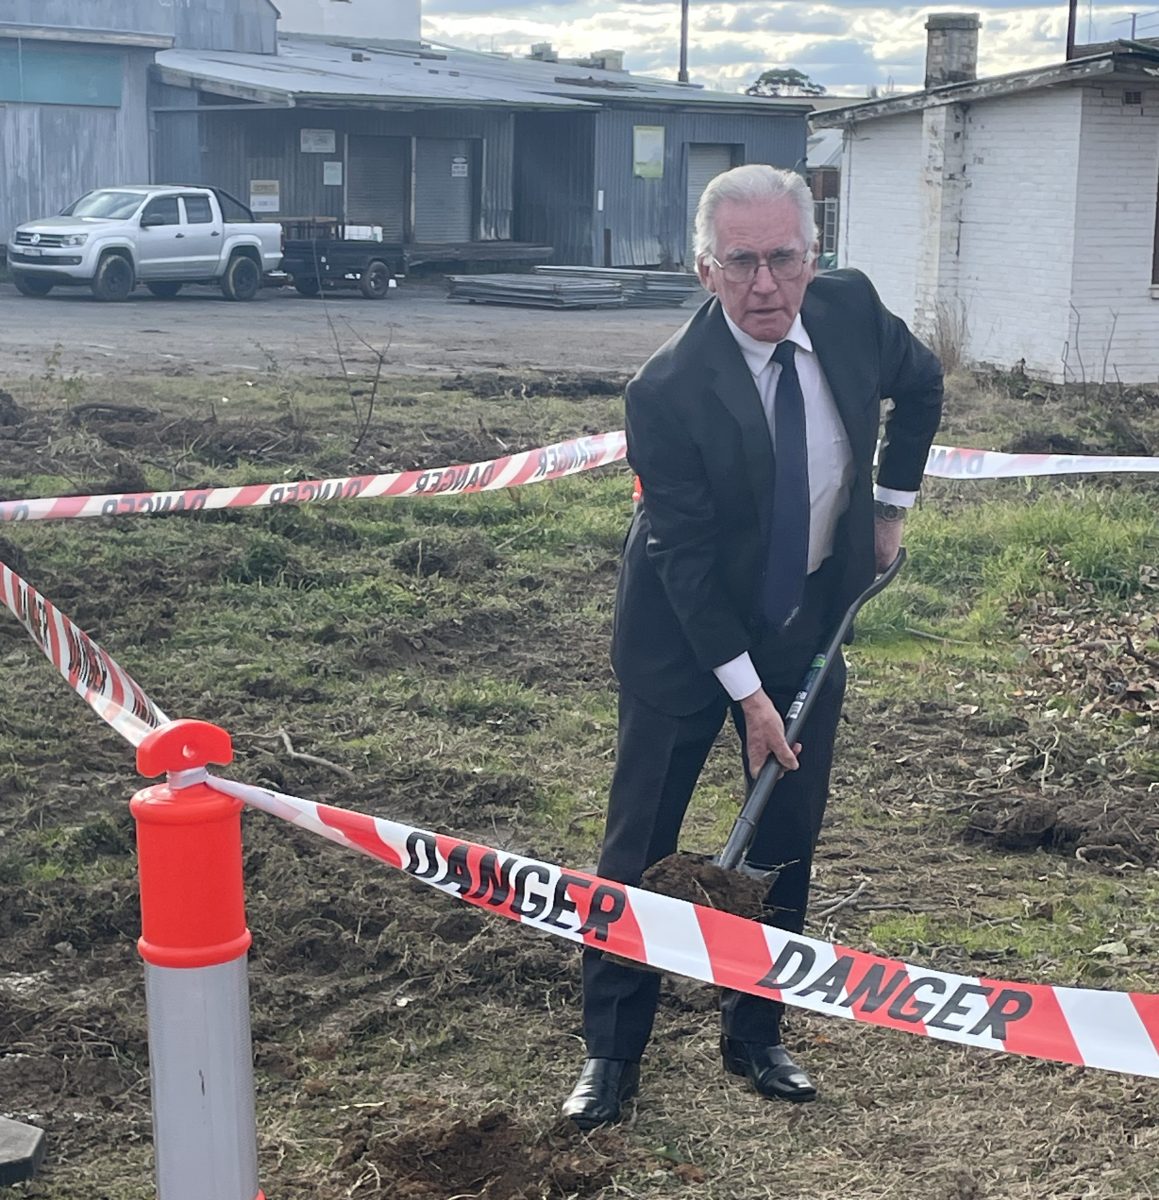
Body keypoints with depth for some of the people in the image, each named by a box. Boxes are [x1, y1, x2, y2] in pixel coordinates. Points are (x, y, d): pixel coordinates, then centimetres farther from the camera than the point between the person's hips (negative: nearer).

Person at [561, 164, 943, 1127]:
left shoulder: (851, 309, -12)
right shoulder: (668, 389, -26)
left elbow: (919, 384, 11)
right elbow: (685, 554, -21)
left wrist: (892, 504, 9)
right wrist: (747, 692, -20)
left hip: (810, 620, 5)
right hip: (685, 633, -4)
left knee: (788, 838, 11)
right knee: (641, 841, 2)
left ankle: (755, 1035, 27)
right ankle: (612, 1052, 16)